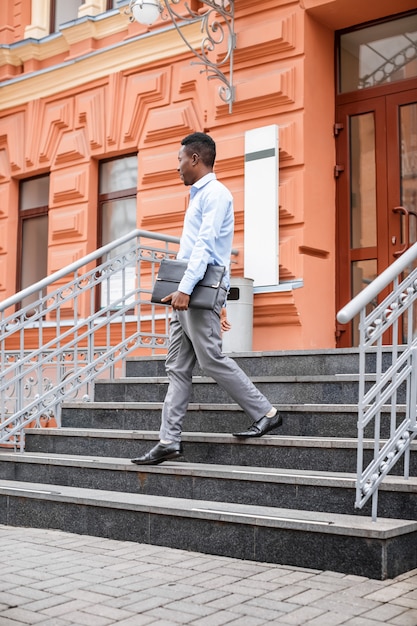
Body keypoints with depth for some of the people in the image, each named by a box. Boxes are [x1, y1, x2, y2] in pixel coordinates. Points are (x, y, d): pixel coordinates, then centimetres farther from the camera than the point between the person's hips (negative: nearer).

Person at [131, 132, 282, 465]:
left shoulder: (215, 193, -6)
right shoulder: (200, 196, 24)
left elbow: (205, 245, -18)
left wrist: (185, 288, -27)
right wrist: (219, 303, 23)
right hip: (189, 295, 10)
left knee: (212, 359, -9)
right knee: (177, 368, 5)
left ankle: (266, 413, 4)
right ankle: (169, 441, 6)